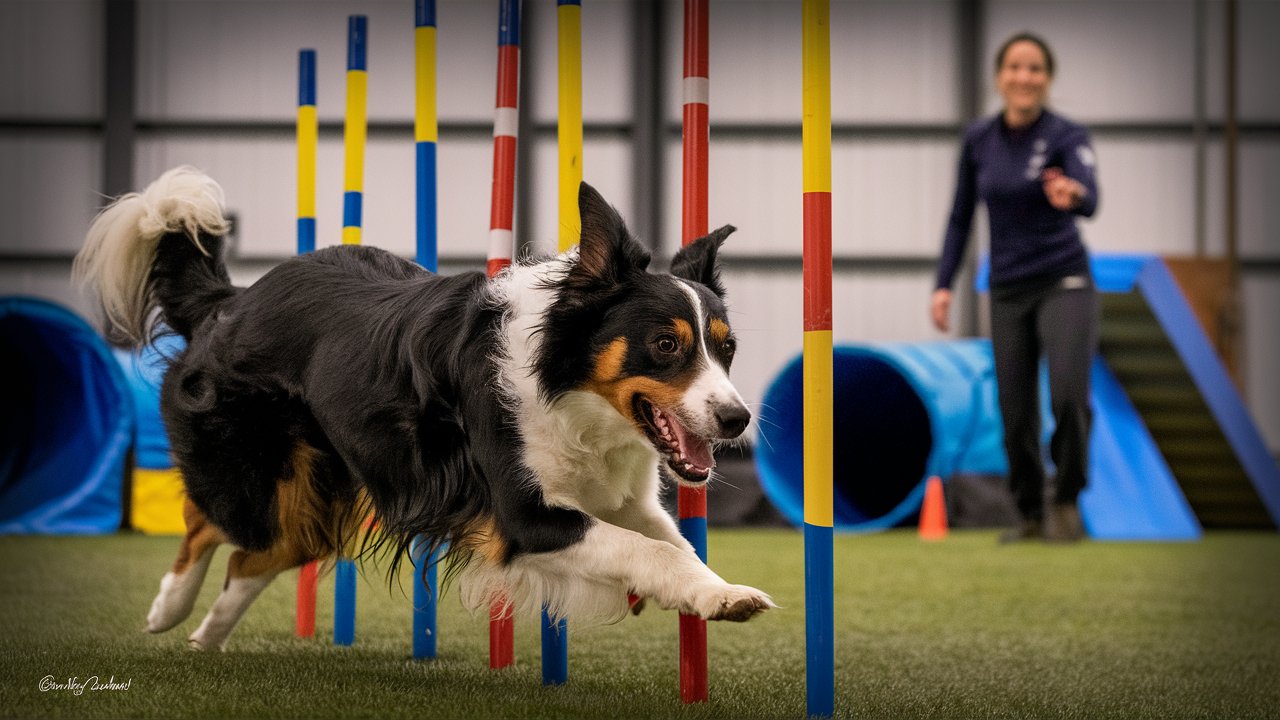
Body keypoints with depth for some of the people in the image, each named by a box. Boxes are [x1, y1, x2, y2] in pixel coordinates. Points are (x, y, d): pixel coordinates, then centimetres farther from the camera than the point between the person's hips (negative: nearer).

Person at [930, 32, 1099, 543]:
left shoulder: (1068, 137, -11)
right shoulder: (978, 140, 2)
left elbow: (1089, 198, -30)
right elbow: (961, 217, 11)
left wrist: (1071, 195, -54)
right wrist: (943, 285, 4)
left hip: (1064, 282, -3)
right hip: (1007, 291, 4)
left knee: (1069, 395, -22)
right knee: (1015, 415, 0)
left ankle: (1067, 500, -2)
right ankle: (1031, 515, 18)